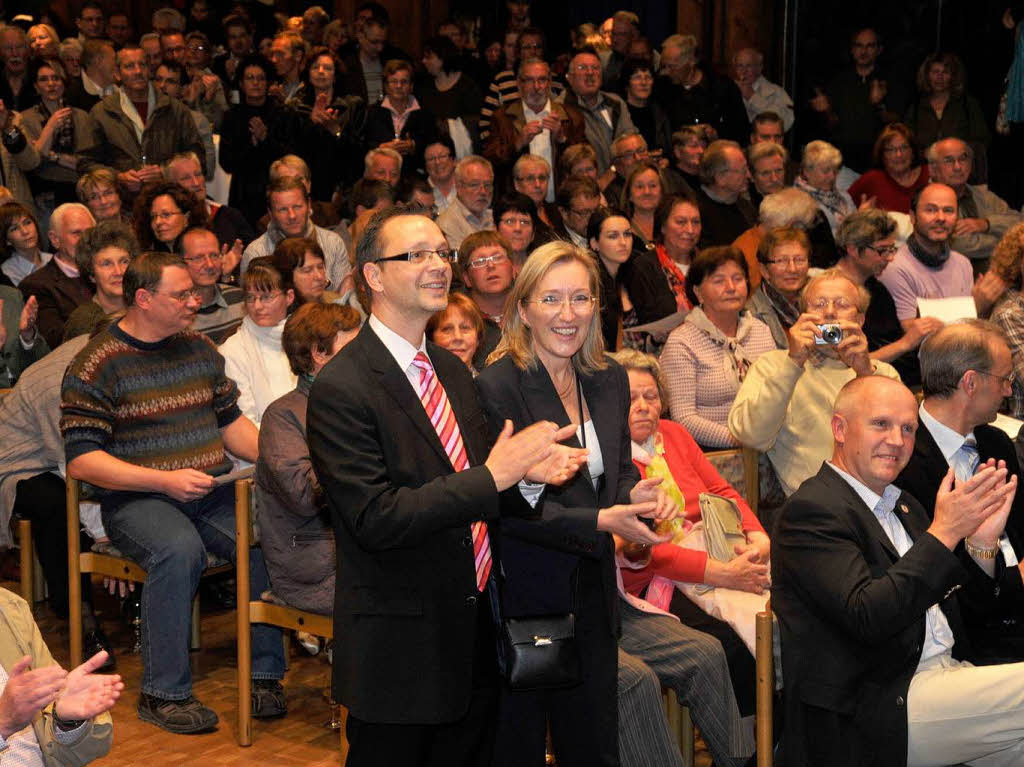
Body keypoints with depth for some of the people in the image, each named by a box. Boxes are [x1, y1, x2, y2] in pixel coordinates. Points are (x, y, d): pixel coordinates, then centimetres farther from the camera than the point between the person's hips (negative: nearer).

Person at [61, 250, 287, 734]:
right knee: (180, 549, -36)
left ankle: (265, 673, -12)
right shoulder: (97, 365, -4)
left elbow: (230, 422, 22)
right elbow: (81, 460, -9)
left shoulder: (199, 349, 15)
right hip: (135, 499, -5)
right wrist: (165, 480, -19)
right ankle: (163, 693, -23)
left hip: (211, 493, 5)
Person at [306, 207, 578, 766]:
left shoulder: (451, 369, 10)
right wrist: (493, 476, -24)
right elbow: (376, 520, -23)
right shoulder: (340, 389, -16)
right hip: (400, 650, -7)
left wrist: (528, 470, -7)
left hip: (475, 634, 7)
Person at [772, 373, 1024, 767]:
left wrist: (981, 542, 0)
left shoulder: (900, 504, 18)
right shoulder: (811, 510, -8)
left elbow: (961, 601, 20)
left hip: (947, 672, 8)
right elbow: (866, 617, -20)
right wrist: (943, 533, -19)